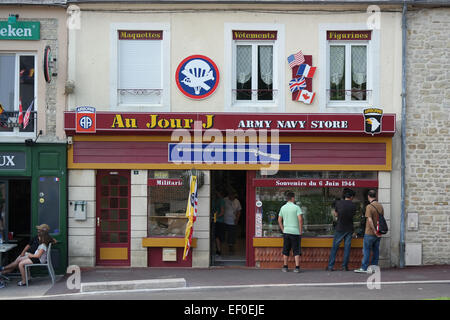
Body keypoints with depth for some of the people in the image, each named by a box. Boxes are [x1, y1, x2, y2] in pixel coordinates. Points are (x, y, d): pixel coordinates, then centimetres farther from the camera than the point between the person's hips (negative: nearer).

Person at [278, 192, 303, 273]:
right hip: (295, 232, -3)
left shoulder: (283, 208, 7)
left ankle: (285, 267, 14)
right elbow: (300, 219, -14)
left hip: (286, 232, 3)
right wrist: (300, 231, -6)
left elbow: (279, 220, 10)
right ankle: (297, 267, -3)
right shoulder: (296, 207, -7)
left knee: (286, 250, 11)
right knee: (296, 251, 2)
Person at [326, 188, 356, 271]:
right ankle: (345, 266, 6)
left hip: (340, 228, -1)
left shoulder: (338, 203, -6)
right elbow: (353, 215, 7)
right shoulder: (353, 205, -4)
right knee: (347, 247, 7)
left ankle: (330, 266, 3)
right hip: (349, 229, 1)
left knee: (334, 247, 4)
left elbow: (335, 214, 4)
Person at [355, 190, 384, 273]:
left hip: (370, 233, -6)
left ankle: (364, 268, 1)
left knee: (366, 250, 0)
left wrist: (375, 231, -15)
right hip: (379, 234, 6)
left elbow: (370, 220, -21)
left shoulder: (369, 207, -15)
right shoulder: (380, 206, 6)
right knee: (376, 251, 11)